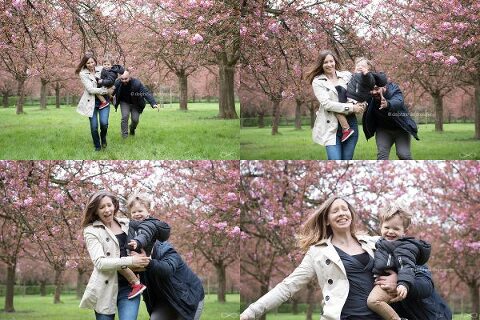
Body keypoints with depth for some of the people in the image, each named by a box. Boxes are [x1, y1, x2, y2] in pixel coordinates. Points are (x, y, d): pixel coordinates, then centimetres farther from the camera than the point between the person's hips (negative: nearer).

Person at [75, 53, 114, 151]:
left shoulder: (101, 70, 5)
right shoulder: (83, 74, -4)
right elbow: (90, 89, -13)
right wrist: (106, 91, -15)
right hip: (91, 102, -2)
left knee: (104, 123, -15)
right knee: (94, 127, -3)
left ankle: (103, 137, 18)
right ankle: (97, 146, 18)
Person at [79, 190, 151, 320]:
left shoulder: (126, 224, 11)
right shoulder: (91, 231, -1)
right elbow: (100, 262, -14)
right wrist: (130, 261, -24)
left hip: (129, 287, 2)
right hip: (105, 290, -2)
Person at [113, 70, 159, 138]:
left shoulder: (136, 83, -31)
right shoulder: (117, 83, -23)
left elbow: (146, 93, -36)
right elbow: (111, 93, -3)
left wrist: (153, 103, -46)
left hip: (135, 104, -1)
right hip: (124, 102, 1)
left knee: (135, 119, -4)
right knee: (125, 116, -19)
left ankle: (132, 129, 32)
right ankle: (124, 135, -7)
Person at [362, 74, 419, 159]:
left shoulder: (394, 91, -28)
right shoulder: (370, 97, -16)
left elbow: (398, 102, -50)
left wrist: (388, 104, -74)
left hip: (401, 129, -3)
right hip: (383, 129, 3)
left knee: (403, 155, -12)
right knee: (382, 155, -12)